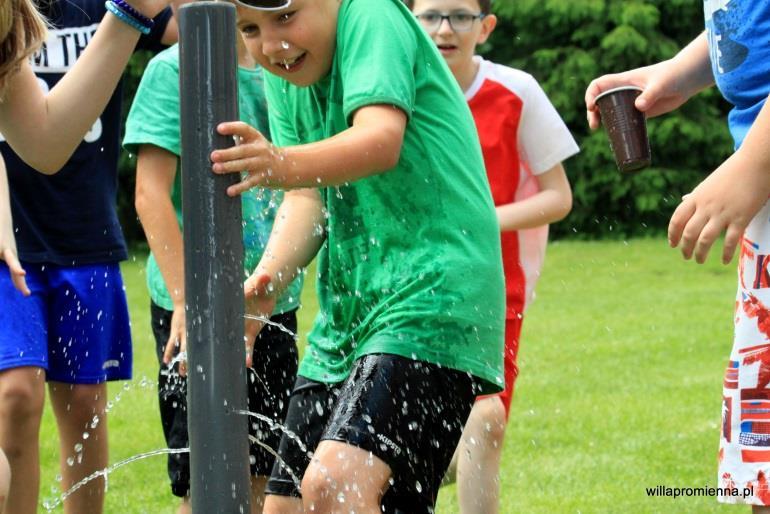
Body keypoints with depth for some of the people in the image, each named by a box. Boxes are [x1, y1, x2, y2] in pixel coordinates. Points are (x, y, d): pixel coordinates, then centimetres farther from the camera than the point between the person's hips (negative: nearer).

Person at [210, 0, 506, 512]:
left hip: (433, 294, -9)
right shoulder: (283, 77, 11)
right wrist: (268, 277, -14)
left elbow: (381, 139, -29)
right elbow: (308, 200, 6)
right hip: (347, 313, 9)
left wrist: (285, 166, -47)